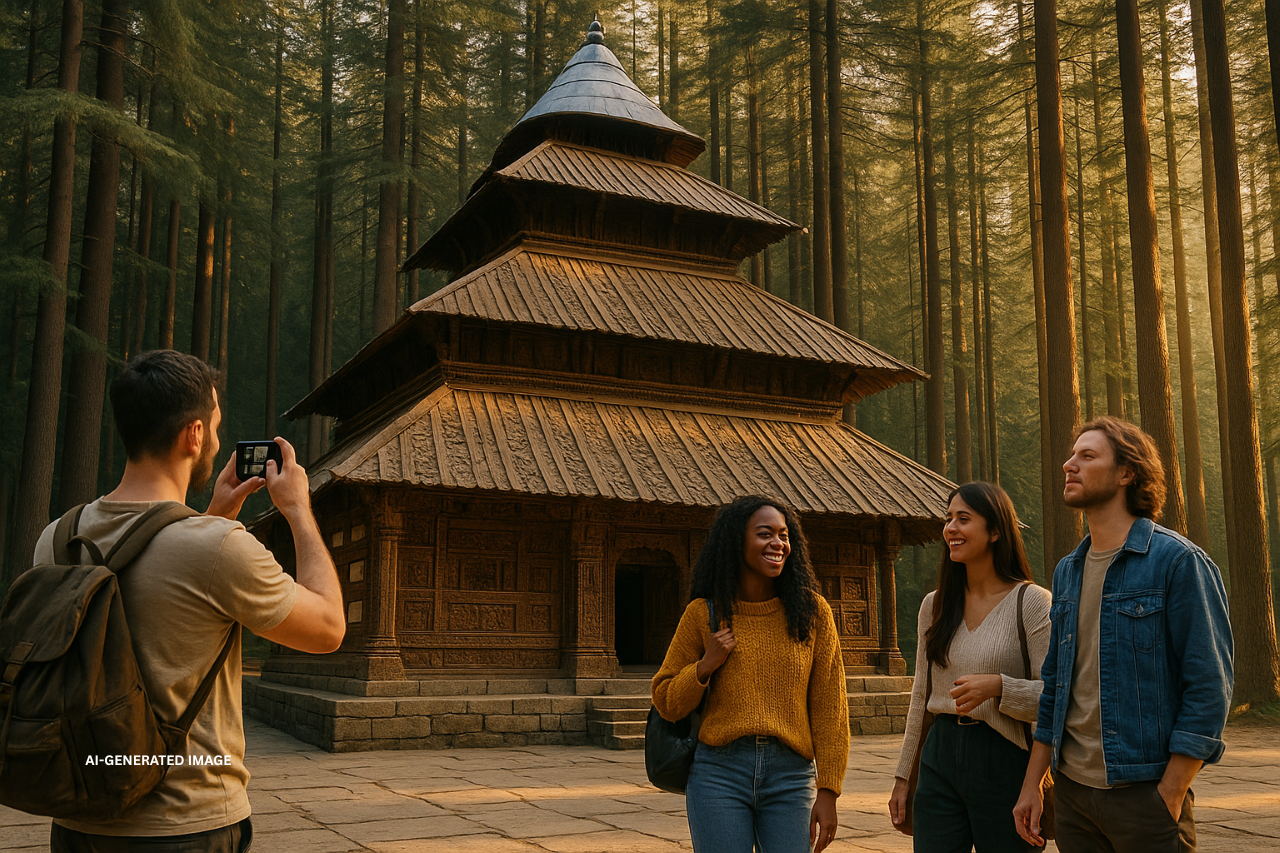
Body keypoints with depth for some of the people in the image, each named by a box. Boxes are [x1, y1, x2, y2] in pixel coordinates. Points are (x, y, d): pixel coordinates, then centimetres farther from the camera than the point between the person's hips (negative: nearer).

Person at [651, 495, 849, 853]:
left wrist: (827, 791, -1)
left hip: (790, 780, 1)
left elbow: (829, 708, 3)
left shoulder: (812, 611, 3)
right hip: (719, 773, 0)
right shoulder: (703, 615, 2)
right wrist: (705, 666, -8)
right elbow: (667, 704, 9)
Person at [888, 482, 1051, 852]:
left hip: (1002, 761, -4)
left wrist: (997, 686, -27)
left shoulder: (1032, 602, -7)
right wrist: (903, 776, 13)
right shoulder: (934, 604, 9)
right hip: (940, 756, 4)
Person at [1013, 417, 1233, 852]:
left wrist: (1169, 797, -14)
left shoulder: (1178, 561, -9)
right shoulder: (1067, 571, 11)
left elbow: (1209, 686, -12)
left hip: (1145, 792, -6)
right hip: (1073, 790, 6)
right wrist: (1032, 784, 11)